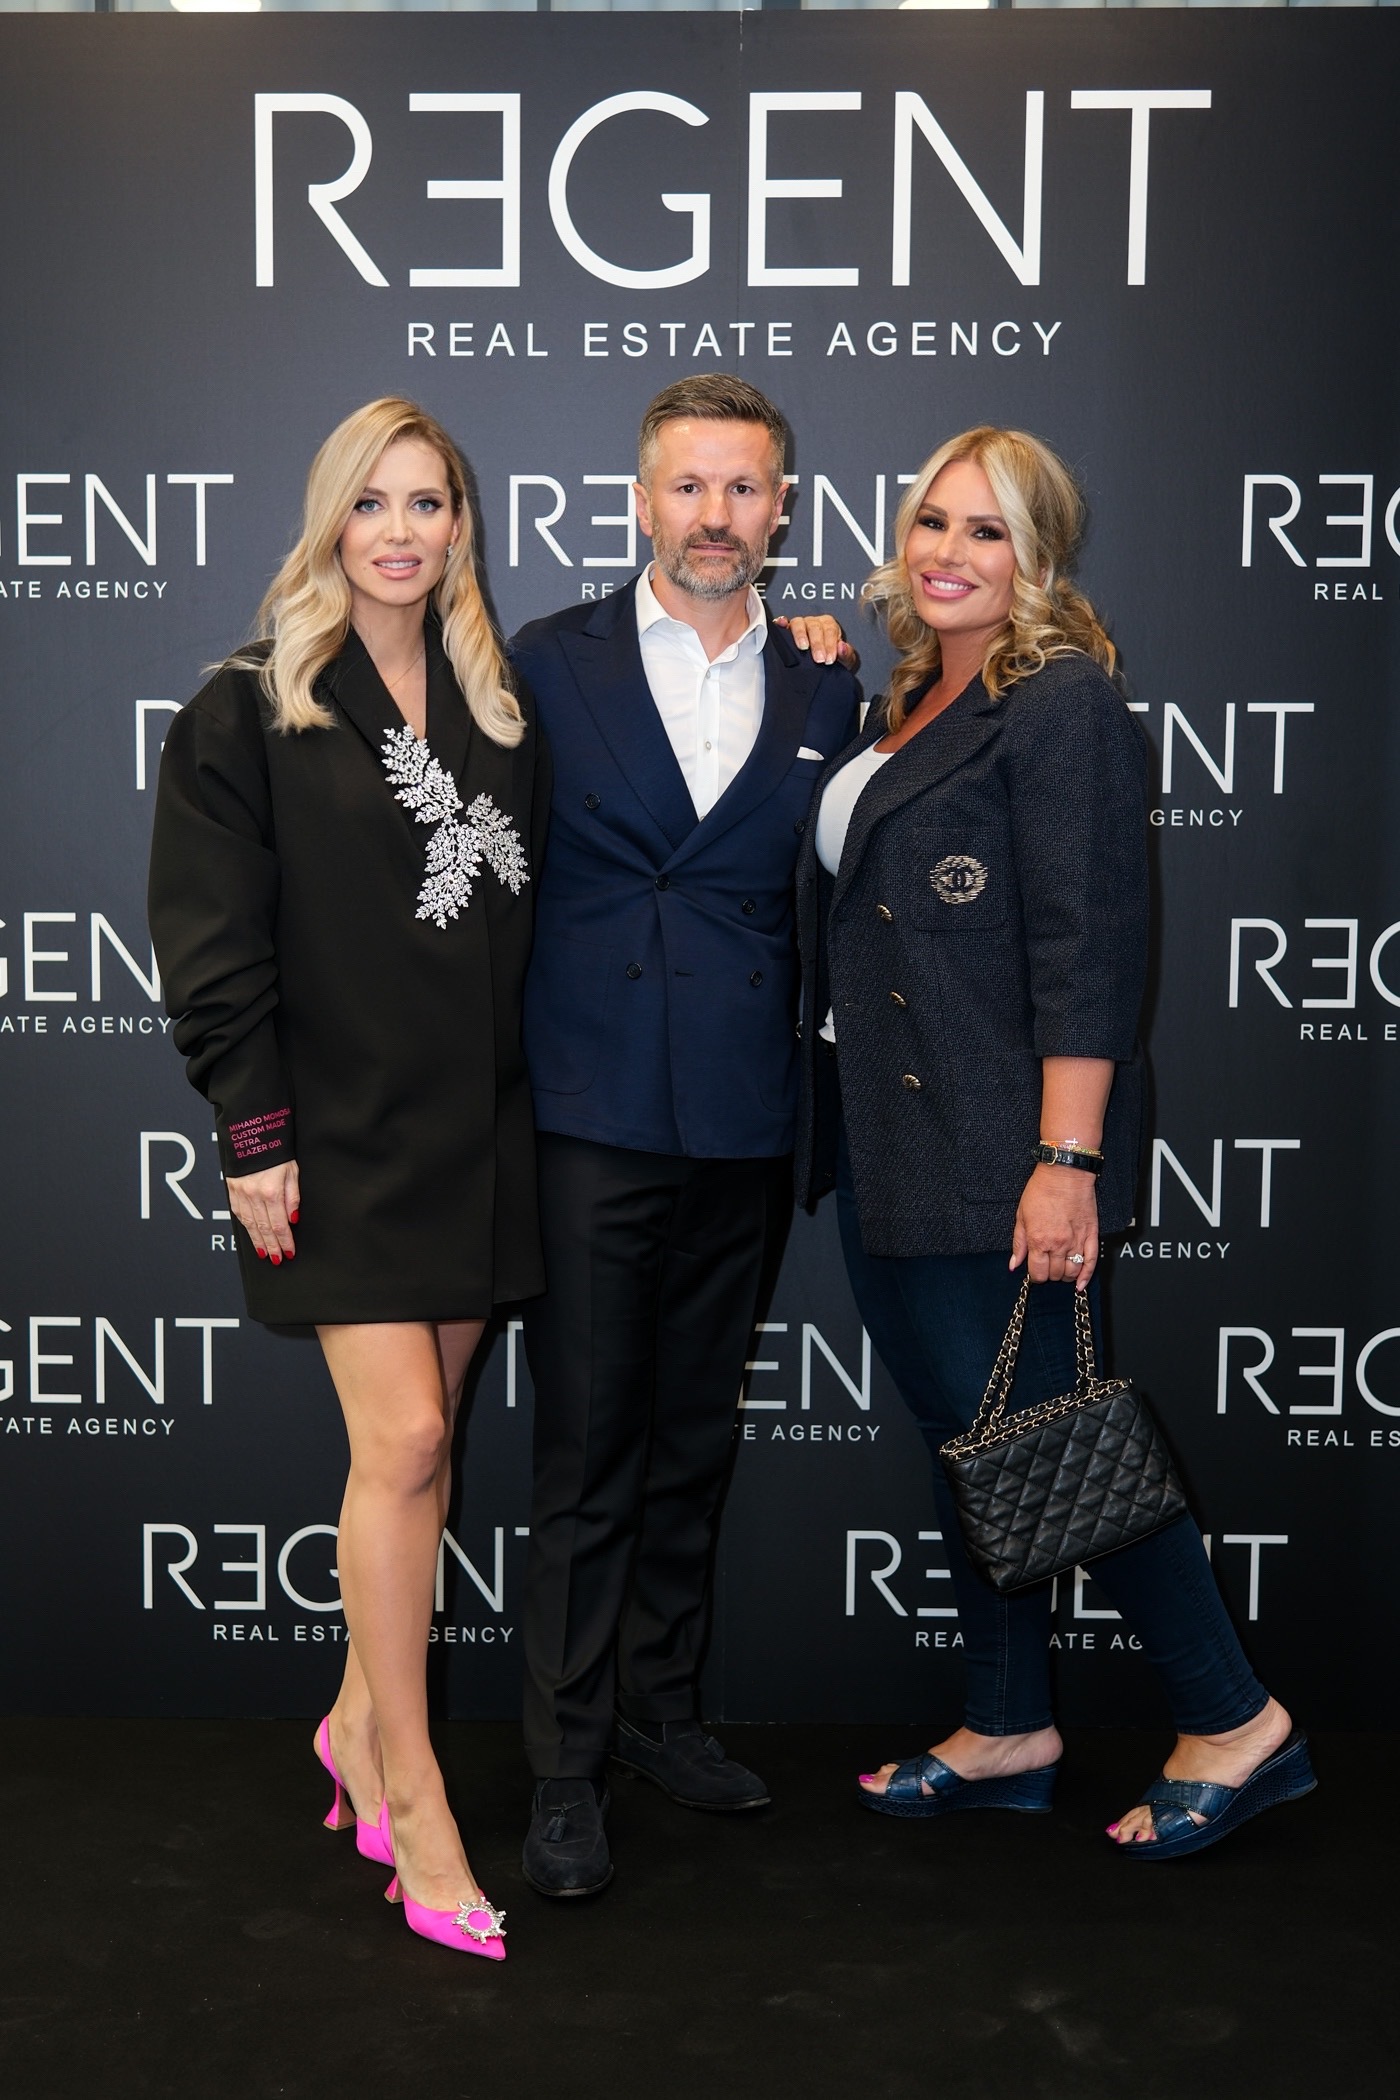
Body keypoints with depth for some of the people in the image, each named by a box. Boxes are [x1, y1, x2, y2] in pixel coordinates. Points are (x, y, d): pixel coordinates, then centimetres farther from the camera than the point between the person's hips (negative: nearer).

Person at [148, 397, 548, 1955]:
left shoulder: (498, 709, 11)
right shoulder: (253, 711, -3)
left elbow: (528, 918, 15)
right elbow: (212, 939, -7)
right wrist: (253, 1133, -10)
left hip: (476, 1127, 5)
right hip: (342, 1131, -4)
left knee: (421, 1438, 9)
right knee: (404, 1441, -8)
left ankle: (359, 1718, 26)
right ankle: (409, 1787, 4)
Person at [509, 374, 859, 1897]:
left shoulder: (821, 683, 8)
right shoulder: (550, 663, 0)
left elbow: (825, 894, 12)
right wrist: (505, 1076, -4)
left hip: (743, 1125, 3)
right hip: (592, 1117, -3)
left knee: (694, 1443, 15)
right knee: (584, 1454, 1)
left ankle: (662, 1711, 31)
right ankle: (567, 1769, 13)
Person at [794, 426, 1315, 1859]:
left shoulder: (1064, 702, -11)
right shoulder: (907, 705, 15)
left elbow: (1087, 949, -18)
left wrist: (1066, 1161, -23)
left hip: (994, 1151, -8)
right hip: (883, 1145, 8)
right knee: (962, 1440, 14)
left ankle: (1235, 1727, 15)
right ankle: (1007, 1736, 28)